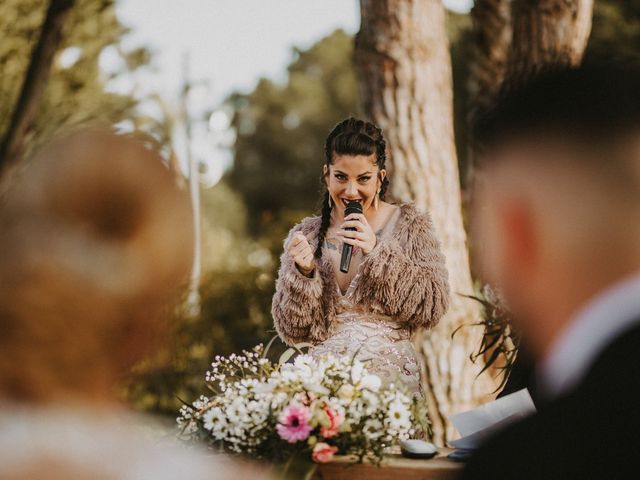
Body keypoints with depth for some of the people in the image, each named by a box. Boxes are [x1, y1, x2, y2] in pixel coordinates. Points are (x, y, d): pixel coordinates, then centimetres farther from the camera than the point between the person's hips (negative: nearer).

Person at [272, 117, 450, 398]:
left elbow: (433, 306, -3)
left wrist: (378, 251, -11)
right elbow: (293, 330, 8)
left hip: (388, 370, -2)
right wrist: (303, 273, -11)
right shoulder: (305, 236, 13)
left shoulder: (410, 225, 8)